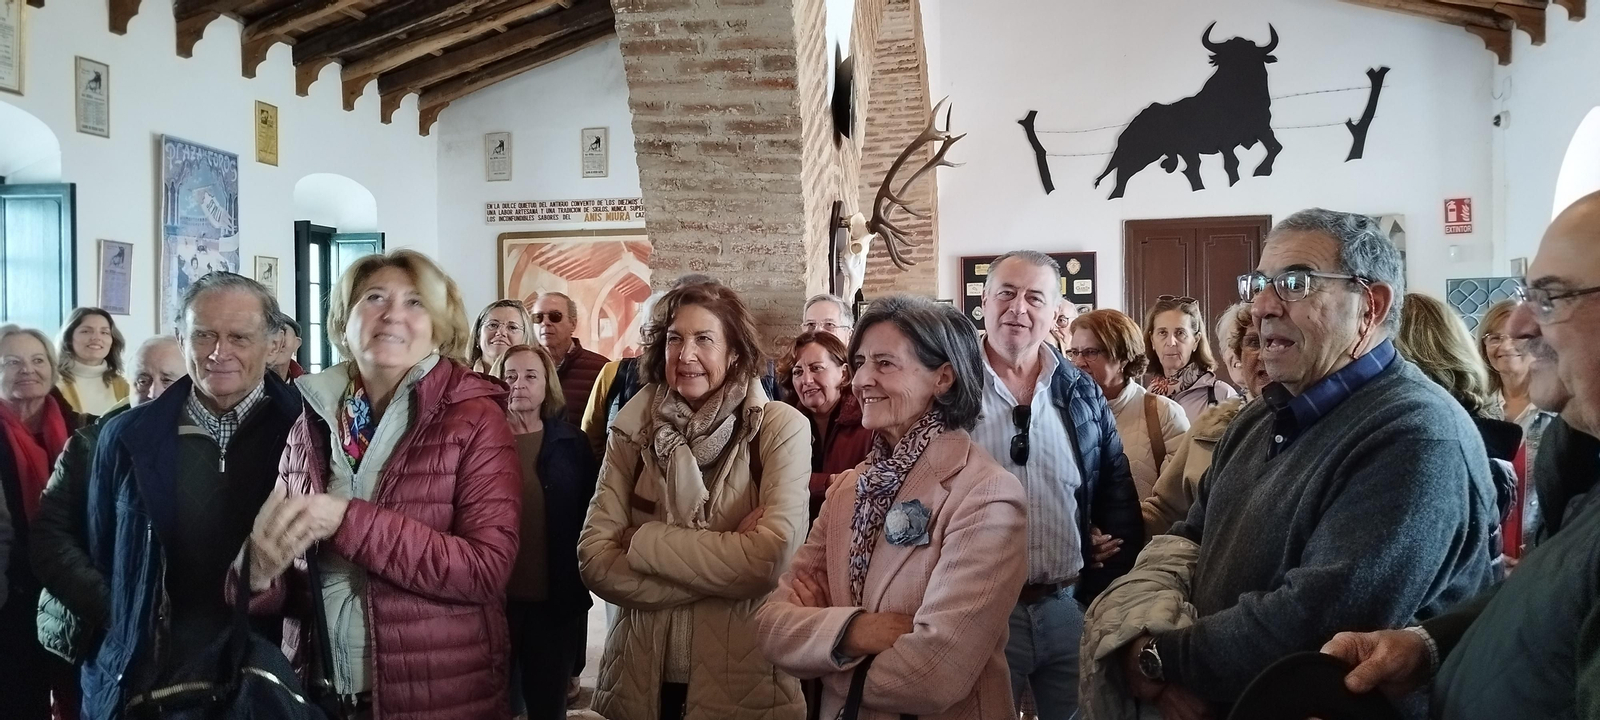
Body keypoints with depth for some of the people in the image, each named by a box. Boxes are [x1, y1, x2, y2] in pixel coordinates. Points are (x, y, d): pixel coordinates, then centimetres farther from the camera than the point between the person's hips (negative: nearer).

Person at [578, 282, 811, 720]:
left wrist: (643, 540, -13)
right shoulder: (632, 431, 0)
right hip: (639, 677, 3)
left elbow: (769, 560, -20)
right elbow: (595, 559, -9)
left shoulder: (780, 428, -8)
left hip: (743, 682, -2)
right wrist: (721, 565, -18)